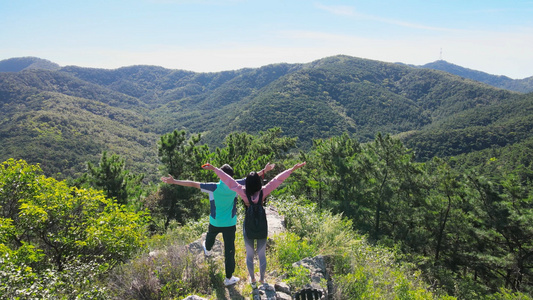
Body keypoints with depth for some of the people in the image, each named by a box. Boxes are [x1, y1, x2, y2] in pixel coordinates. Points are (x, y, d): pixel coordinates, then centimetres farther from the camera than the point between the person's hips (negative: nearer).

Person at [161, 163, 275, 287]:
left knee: (210, 236, 35)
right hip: (230, 223, -1)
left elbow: (193, 184, -19)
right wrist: (264, 170, 7)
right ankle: (228, 278, 16)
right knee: (229, 250, 7)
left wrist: (174, 181, -15)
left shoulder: (214, 187, -20)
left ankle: (207, 249, 67)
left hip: (215, 222, 1)